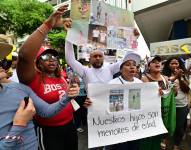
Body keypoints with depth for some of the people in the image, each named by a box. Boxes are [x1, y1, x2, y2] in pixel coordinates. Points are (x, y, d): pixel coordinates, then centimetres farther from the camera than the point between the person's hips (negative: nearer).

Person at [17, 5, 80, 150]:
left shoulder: (60, 77, 4)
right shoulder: (34, 78, -18)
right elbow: (24, 55, -36)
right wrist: (48, 25, -40)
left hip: (69, 125, 7)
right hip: (49, 131, -6)